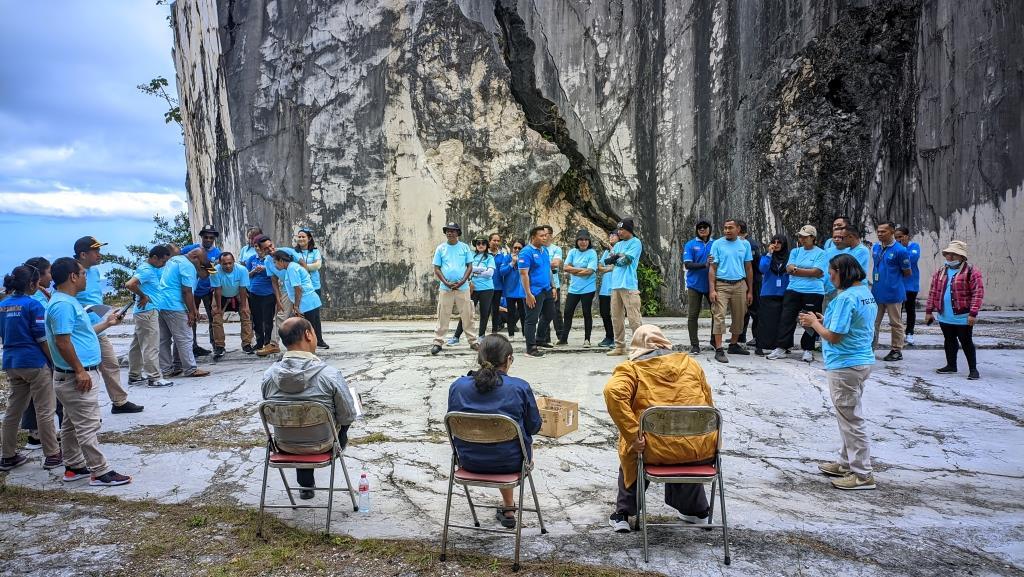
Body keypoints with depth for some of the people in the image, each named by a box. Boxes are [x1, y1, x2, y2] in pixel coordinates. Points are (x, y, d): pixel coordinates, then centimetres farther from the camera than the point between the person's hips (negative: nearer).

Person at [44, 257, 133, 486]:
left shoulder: (69, 301, 13)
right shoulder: (63, 304, -20)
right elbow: (62, 341, -24)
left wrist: (106, 324, 25)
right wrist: (79, 370, -22)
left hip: (72, 376, 11)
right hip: (76, 376, -11)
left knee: (72, 425, 18)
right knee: (88, 426, -5)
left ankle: (74, 467, 28)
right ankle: (100, 472, 1)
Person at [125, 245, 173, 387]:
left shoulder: (152, 268, 12)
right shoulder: (146, 270, -17)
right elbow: (129, 284, -29)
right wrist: (143, 296, -19)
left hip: (145, 312, 10)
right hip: (148, 312, -10)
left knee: (138, 345, 15)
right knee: (151, 346, -6)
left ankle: (134, 376, 23)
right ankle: (154, 378, -2)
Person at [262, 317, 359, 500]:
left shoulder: (269, 375, -16)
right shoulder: (330, 375, -28)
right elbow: (348, 417, -16)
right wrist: (354, 403, 8)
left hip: (284, 445, 2)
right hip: (321, 445, -2)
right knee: (341, 417, 27)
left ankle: (306, 485, 40)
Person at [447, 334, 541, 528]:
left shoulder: (457, 386, -8)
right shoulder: (520, 388, -16)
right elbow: (534, 426, -4)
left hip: (469, 462, 3)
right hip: (510, 462, -3)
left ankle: (508, 508, 46)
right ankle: (507, 507, 45)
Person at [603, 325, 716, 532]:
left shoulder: (631, 369, 3)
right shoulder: (690, 362, 15)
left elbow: (613, 392, -18)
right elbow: (708, 402, 19)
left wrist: (633, 436, -17)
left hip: (657, 450, -3)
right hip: (702, 450, 3)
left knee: (630, 453, 32)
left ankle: (623, 513, 33)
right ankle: (694, 509, 49)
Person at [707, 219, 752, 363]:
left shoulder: (745, 244, 8)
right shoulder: (717, 244, 0)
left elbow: (749, 268, 11)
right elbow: (712, 268, -2)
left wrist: (750, 291, 8)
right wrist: (712, 289, -11)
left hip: (740, 285, 3)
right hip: (721, 284, -3)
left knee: (739, 317, 11)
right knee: (719, 316, -10)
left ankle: (734, 345, 26)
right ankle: (719, 350, -9)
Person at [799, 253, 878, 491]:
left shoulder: (846, 298, -22)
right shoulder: (866, 292, 9)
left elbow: (833, 336, -22)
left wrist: (814, 323, -6)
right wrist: (825, 320, 9)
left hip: (845, 366, -10)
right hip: (862, 361, 10)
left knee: (851, 418, -1)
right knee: (849, 416, 20)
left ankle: (862, 474, 7)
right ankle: (847, 463, 31)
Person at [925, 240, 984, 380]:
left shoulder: (971, 272, -9)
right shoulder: (940, 272, 10)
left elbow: (978, 293, -15)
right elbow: (933, 292, 12)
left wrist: (973, 313, -19)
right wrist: (929, 311, 9)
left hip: (963, 317, -6)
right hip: (944, 317, 6)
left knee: (966, 343, 2)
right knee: (949, 342, 16)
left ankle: (973, 369, 12)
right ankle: (951, 366, 28)